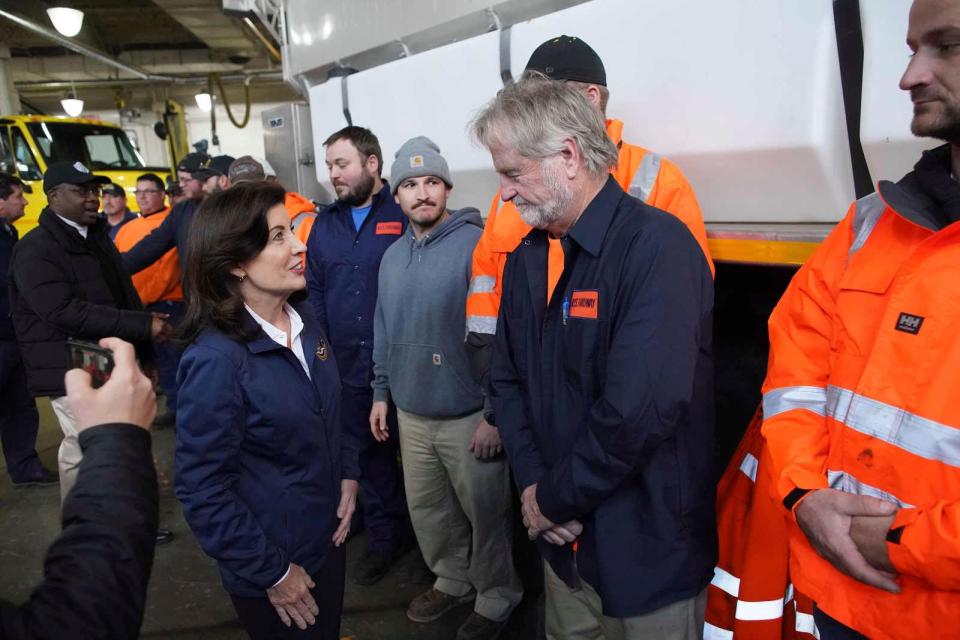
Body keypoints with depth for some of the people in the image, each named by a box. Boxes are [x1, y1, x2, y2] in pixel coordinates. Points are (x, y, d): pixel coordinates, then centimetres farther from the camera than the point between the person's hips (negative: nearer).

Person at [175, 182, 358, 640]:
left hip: (330, 534, 6)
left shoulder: (302, 318, -5)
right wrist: (270, 572, -16)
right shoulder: (216, 360, -27)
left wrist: (348, 473, -3)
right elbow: (201, 490, -22)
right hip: (274, 560, -6)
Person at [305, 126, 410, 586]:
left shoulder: (404, 216, -8)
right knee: (371, 452, 17)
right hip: (349, 367, 5)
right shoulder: (325, 224, 11)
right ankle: (384, 536, 36)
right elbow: (315, 291, 13)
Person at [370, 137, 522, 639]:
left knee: (484, 513, 11)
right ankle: (452, 579, 45)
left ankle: (496, 598, 35)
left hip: (468, 415, -6)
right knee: (426, 508, 21)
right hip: (411, 413, 7)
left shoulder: (477, 244, -14)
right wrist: (381, 392, 15)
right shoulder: (393, 256, 8)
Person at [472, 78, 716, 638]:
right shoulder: (526, 258, 3)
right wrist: (532, 484, -7)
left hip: (649, 550, -6)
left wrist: (555, 500, -17)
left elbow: (640, 409, -30)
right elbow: (507, 378, 6)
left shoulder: (657, 246, -22)